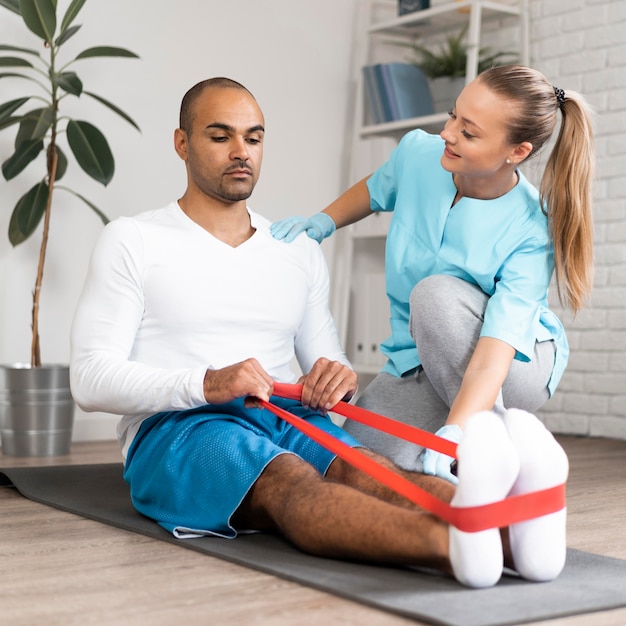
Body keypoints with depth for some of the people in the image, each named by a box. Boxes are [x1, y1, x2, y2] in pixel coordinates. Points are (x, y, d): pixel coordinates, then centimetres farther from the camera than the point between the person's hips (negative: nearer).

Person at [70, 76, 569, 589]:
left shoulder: (301, 253, 19)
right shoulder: (133, 241, 6)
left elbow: (327, 365, 18)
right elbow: (91, 379, -4)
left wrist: (338, 378, -9)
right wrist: (206, 383, -21)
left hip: (290, 420, 4)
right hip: (175, 429, -4)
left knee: (365, 470, -31)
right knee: (289, 480, -38)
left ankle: (514, 527, -60)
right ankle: (454, 545, -66)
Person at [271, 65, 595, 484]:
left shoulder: (531, 232, -27)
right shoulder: (417, 153, -13)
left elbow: (494, 352, -37)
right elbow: (375, 189, 14)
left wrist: (454, 431, -52)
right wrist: (322, 222, -2)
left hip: (517, 366, -3)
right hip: (417, 364, 4)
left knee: (437, 293, -36)